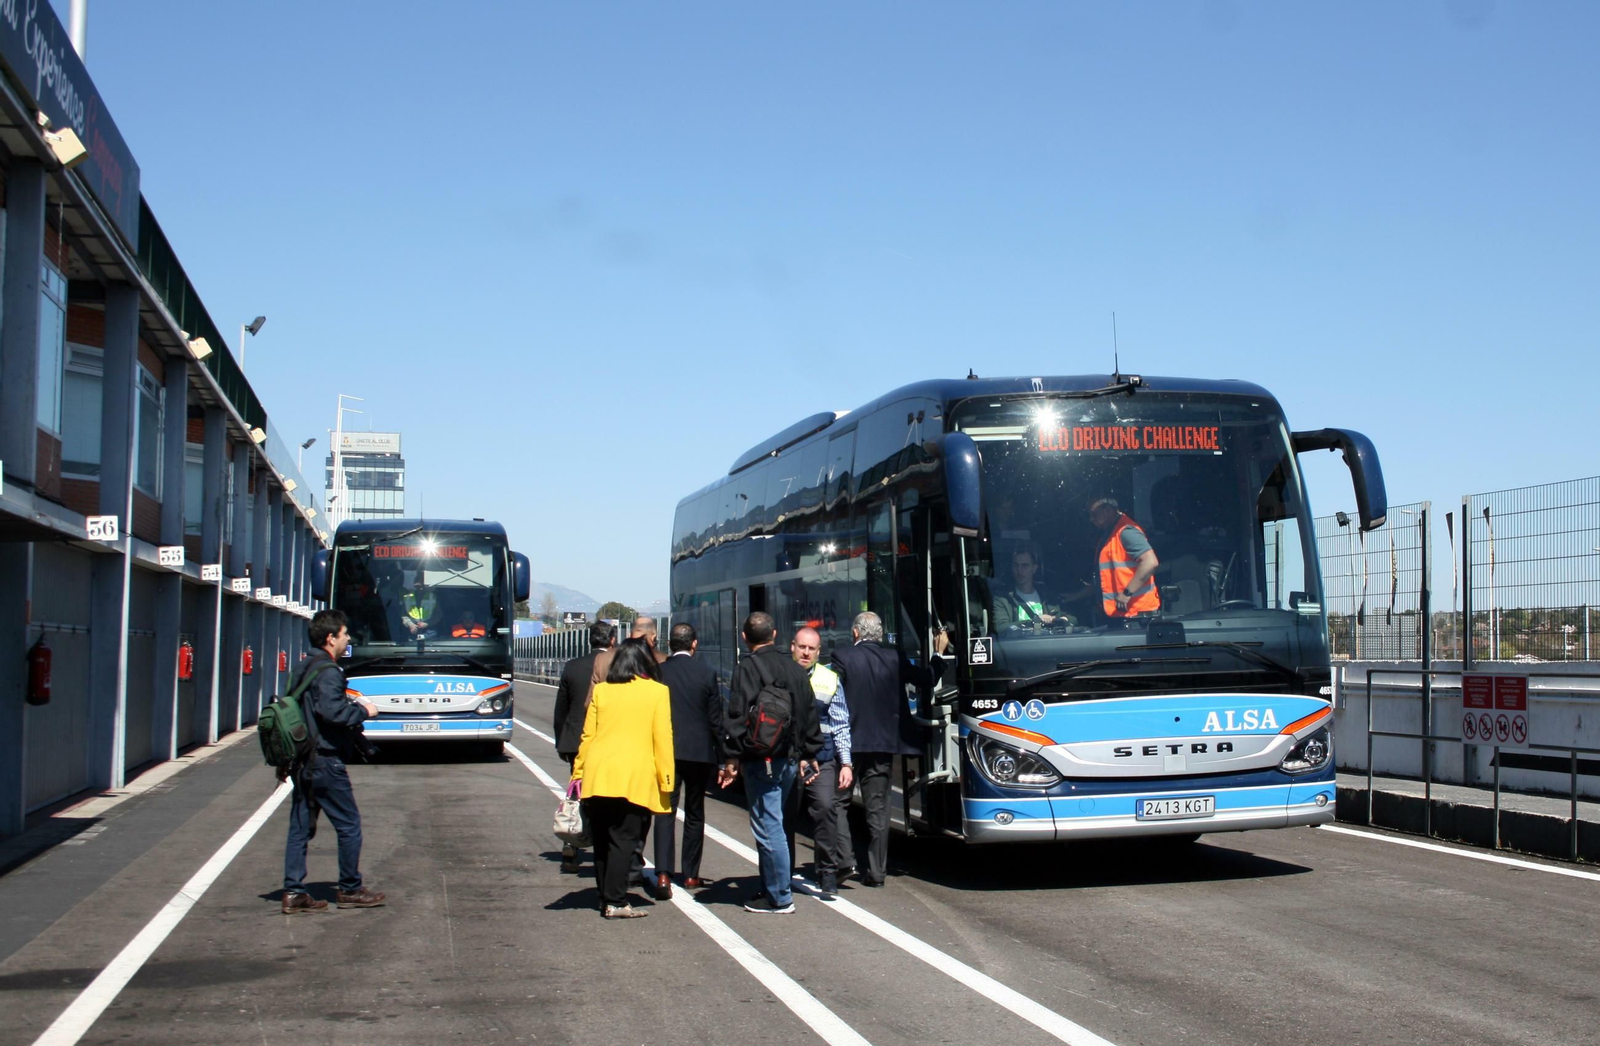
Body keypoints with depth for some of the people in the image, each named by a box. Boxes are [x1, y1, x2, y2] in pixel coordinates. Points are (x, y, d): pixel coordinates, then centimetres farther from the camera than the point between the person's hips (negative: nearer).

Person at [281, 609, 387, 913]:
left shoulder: (305, 669, 15)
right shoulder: (327, 672, -15)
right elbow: (331, 711, -26)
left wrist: (354, 709, 18)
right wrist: (363, 711, -11)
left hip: (302, 760, 9)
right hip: (324, 760, -9)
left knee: (300, 827, 9)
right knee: (349, 825, 2)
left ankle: (293, 893, 9)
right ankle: (350, 890, 10)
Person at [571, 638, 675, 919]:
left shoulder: (600, 690, 9)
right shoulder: (657, 692, 2)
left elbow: (588, 735, 10)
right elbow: (662, 739, -1)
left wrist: (578, 773, 16)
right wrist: (666, 780, 3)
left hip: (596, 776, 3)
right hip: (633, 777, -3)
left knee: (602, 841, 12)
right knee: (623, 840, -2)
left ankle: (606, 898, 18)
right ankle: (615, 902, -7)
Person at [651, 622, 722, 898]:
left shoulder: (658, 672, -3)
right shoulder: (706, 672, -4)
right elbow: (716, 717, -1)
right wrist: (719, 752, 9)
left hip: (665, 751, -1)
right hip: (699, 751, 1)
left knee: (665, 811, -1)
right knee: (694, 813, 14)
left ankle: (663, 874, -17)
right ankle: (690, 875, 19)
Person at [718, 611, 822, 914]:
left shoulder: (748, 668, -10)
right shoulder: (793, 668, 12)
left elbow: (738, 716, -15)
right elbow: (809, 714, 17)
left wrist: (733, 758, -11)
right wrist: (808, 754, 22)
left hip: (761, 761, -8)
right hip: (789, 759, 8)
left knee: (768, 827, -4)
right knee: (772, 825, 17)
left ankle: (779, 898, -2)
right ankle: (771, 888, 22)